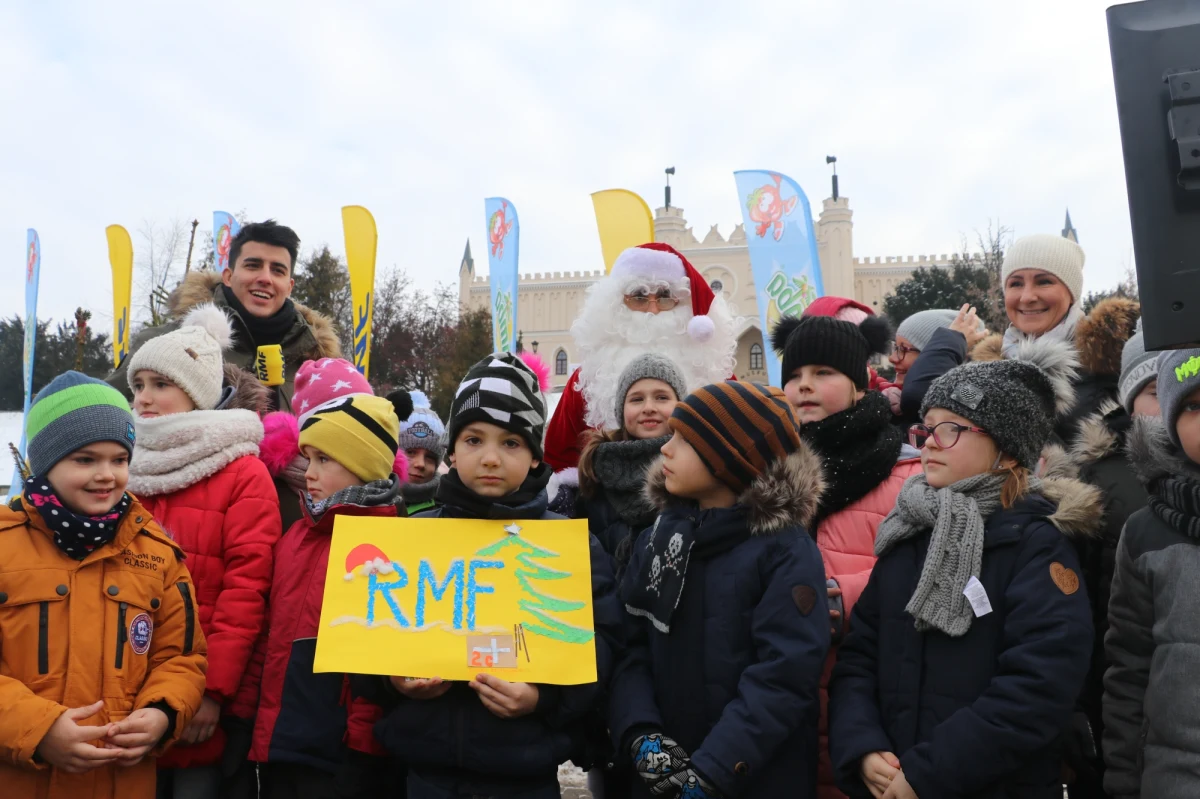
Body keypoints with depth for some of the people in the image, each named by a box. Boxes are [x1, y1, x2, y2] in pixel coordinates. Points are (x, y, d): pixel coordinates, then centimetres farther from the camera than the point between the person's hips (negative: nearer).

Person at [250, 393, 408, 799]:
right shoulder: (296, 536, 10)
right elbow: (273, 633, 15)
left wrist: (361, 747, -14)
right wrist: (256, 719, 11)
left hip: (340, 756, -7)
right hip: (278, 747, 7)